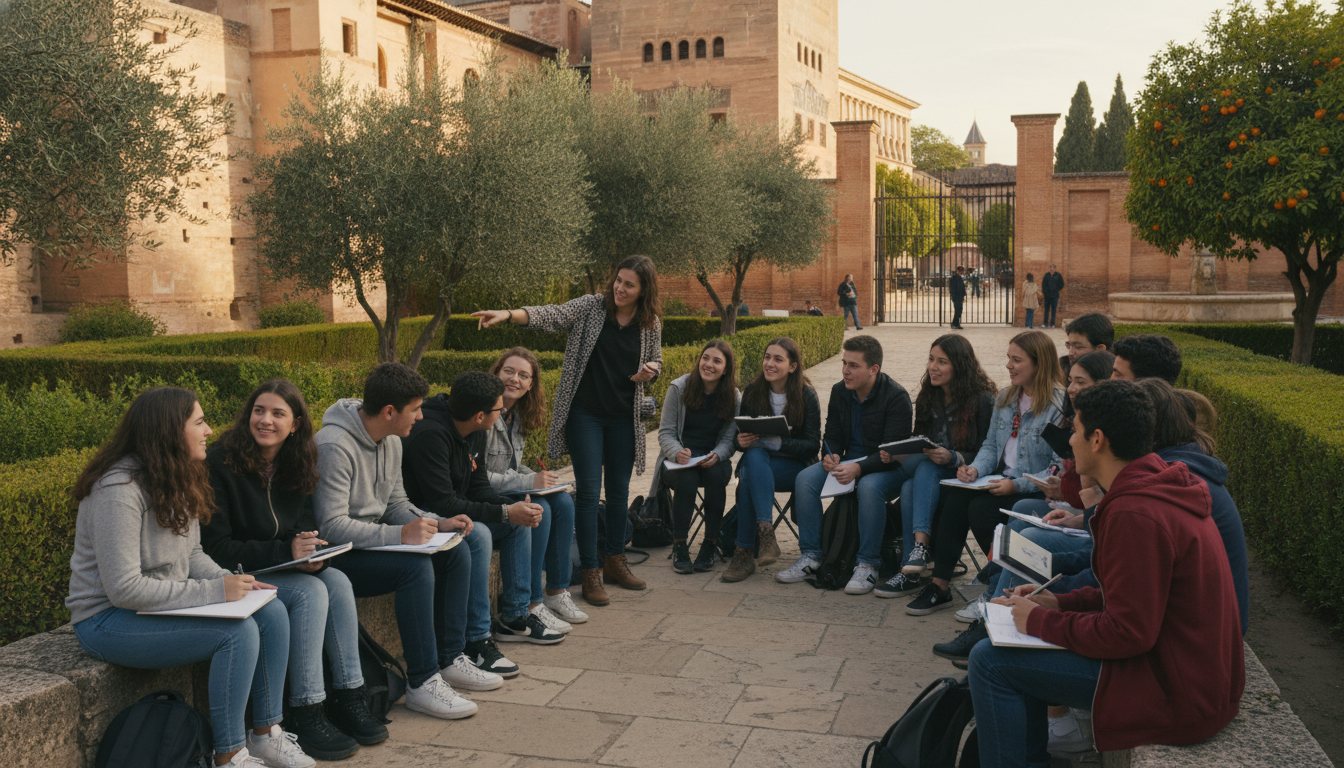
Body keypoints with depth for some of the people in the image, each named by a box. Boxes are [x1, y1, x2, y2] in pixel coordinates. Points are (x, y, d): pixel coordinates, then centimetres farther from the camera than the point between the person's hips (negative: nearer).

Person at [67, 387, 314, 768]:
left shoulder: (177, 480, 6)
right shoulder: (120, 491, -23)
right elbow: (124, 589, -26)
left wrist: (231, 582, -6)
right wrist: (214, 592, -25)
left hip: (162, 605, 9)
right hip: (109, 620, -9)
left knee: (272, 612, -7)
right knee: (238, 631, -26)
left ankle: (266, 734, 2)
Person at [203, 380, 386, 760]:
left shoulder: (295, 466, 5)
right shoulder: (220, 464, -16)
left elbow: (306, 526, 7)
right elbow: (215, 549, -17)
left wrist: (312, 549, -19)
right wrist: (286, 552, -25)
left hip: (284, 569, 6)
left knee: (338, 581, -20)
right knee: (311, 592, -27)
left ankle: (349, 699, -15)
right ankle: (305, 715, -23)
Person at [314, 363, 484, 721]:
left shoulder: (391, 442, 7)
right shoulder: (334, 447, -23)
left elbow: (396, 505, 15)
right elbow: (331, 527, -28)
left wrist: (437, 523, -4)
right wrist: (399, 535, -33)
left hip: (373, 540, 9)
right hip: (335, 557, -9)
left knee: (456, 553, -2)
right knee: (416, 566, -30)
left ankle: (450, 660, 7)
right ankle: (422, 683, -20)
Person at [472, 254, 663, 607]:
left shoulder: (650, 324, 2)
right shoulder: (591, 307, -7)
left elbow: (656, 360, 15)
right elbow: (550, 316, -18)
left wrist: (648, 371, -10)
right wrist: (508, 314, -34)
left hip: (624, 416, 3)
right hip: (585, 412, -3)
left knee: (619, 489, 13)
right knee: (588, 491, -5)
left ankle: (615, 561, 29)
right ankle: (590, 572, 2)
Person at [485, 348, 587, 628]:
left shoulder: (516, 415, 9)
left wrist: (540, 477, -2)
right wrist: (529, 482, -22)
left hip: (510, 490, 9)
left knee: (563, 501, -9)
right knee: (539, 509, -26)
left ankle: (557, 592, -2)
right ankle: (531, 605, -19)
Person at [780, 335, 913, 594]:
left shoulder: (896, 397, -16)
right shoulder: (839, 392, 4)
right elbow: (832, 436, 12)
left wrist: (859, 468, -36)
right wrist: (829, 456, -13)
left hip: (888, 467, -6)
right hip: (847, 463, 6)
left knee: (869, 487, -38)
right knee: (804, 479, -18)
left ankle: (868, 565, -25)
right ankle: (811, 556, -9)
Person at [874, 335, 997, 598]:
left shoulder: (983, 399, -9)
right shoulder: (928, 396, 10)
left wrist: (952, 458, -27)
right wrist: (896, 455, -6)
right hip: (931, 474, 5)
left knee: (926, 468, -35)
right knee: (909, 489, -30)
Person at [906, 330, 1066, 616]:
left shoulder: (1059, 405, -14)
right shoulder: (1006, 397, 13)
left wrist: (1017, 485, -25)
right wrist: (976, 469, -3)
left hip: (1037, 492, -7)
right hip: (1001, 479, 7)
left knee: (980, 508, -28)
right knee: (955, 498, -20)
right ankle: (939, 585, -17)